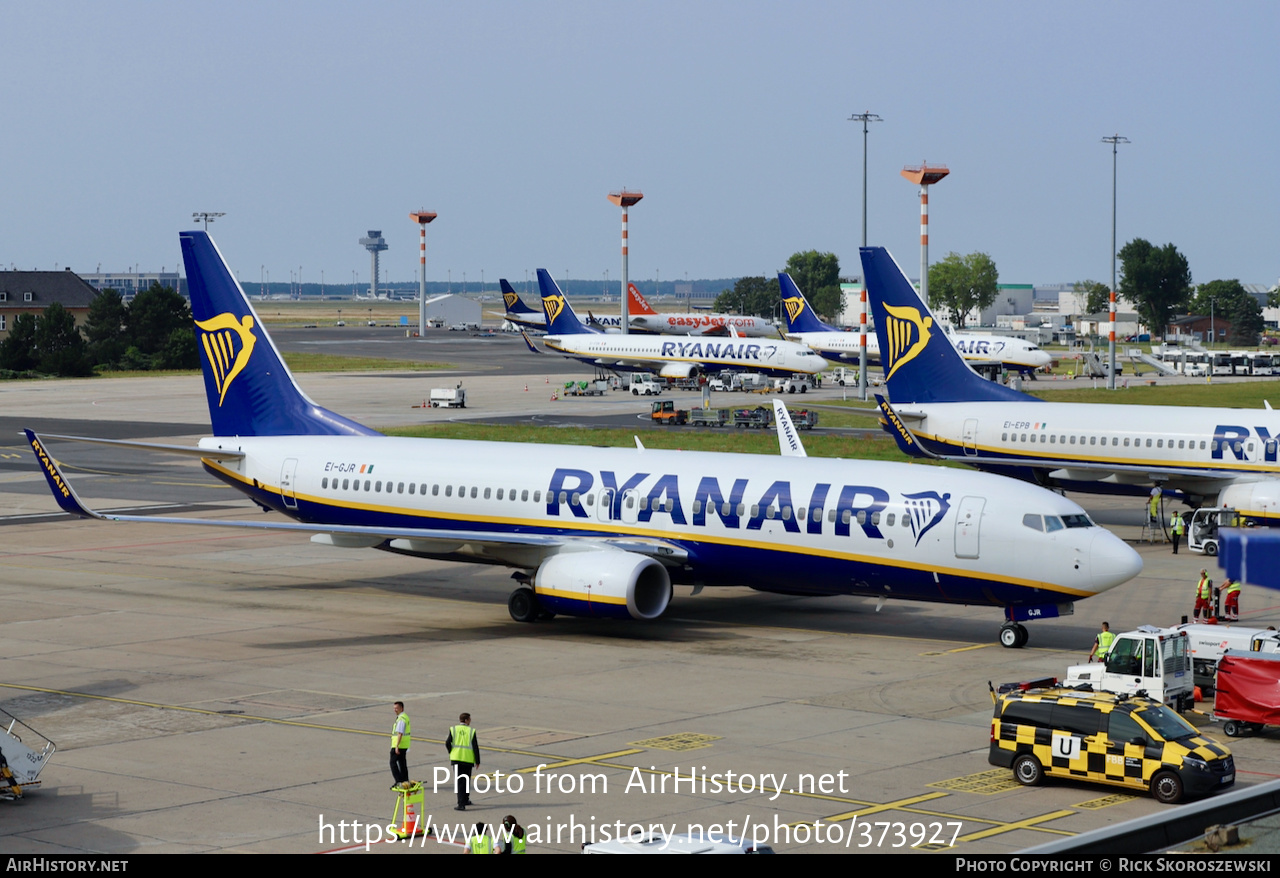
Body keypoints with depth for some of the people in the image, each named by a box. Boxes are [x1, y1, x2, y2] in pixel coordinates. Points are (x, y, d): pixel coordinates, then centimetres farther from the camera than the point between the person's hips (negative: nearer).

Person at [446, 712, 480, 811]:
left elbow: (447, 743, -5)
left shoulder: (453, 729, -1)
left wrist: (451, 752, 15)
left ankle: (461, 803, -9)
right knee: (466, 780, 17)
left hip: (456, 758, 0)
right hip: (468, 759, 0)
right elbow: (475, 747, -5)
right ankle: (465, 800, 27)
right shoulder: (472, 731, -4)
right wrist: (477, 761, 3)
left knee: (459, 781, 1)